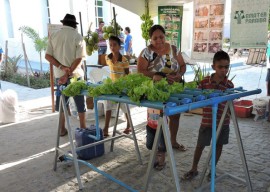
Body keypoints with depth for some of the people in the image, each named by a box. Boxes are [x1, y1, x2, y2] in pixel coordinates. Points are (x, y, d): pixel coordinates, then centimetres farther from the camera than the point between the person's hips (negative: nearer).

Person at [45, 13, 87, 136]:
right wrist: (68, 74, -15)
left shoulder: (53, 36, 3)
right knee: (80, 102, 9)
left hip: (59, 75, 3)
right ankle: (83, 127, 16)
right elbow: (79, 59, -14)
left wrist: (61, 67, -11)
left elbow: (47, 56, -3)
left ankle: (62, 129, 21)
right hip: (75, 75, -3)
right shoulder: (77, 37, -7)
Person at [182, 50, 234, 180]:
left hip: (222, 121, 1)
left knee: (219, 145, 14)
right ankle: (194, 169, 28)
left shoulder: (229, 85, -6)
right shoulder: (205, 82, -6)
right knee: (200, 145, 9)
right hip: (207, 121, 0)